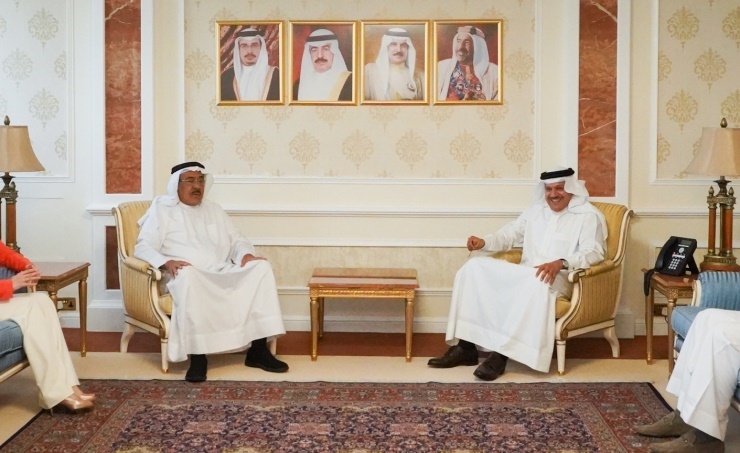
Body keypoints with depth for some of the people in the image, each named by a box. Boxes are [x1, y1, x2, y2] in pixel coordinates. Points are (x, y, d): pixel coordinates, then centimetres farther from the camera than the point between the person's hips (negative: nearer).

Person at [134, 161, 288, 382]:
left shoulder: (215, 210, 25)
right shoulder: (162, 209, 9)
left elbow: (236, 241, 24)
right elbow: (143, 247, -2)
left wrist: (246, 255, -1)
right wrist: (166, 262, -23)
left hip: (223, 274, 5)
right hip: (189, 277, -5)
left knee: (261, 268, -21)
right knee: (188, 276, -41)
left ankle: (258, 350, -22)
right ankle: (198, 355, -35)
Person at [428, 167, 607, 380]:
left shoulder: (589, 215, 1)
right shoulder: (535, 210, 21)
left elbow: (594, 252, -12)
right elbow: (509, 234, 21)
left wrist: (561, 263, -30)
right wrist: (484, 242, -1)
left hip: (558, 278, -6)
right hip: (524, 275, 6)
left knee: (535, 283, -42)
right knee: (475, 266, -15)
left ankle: (501, 354, -39)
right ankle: (465, 346, -20)